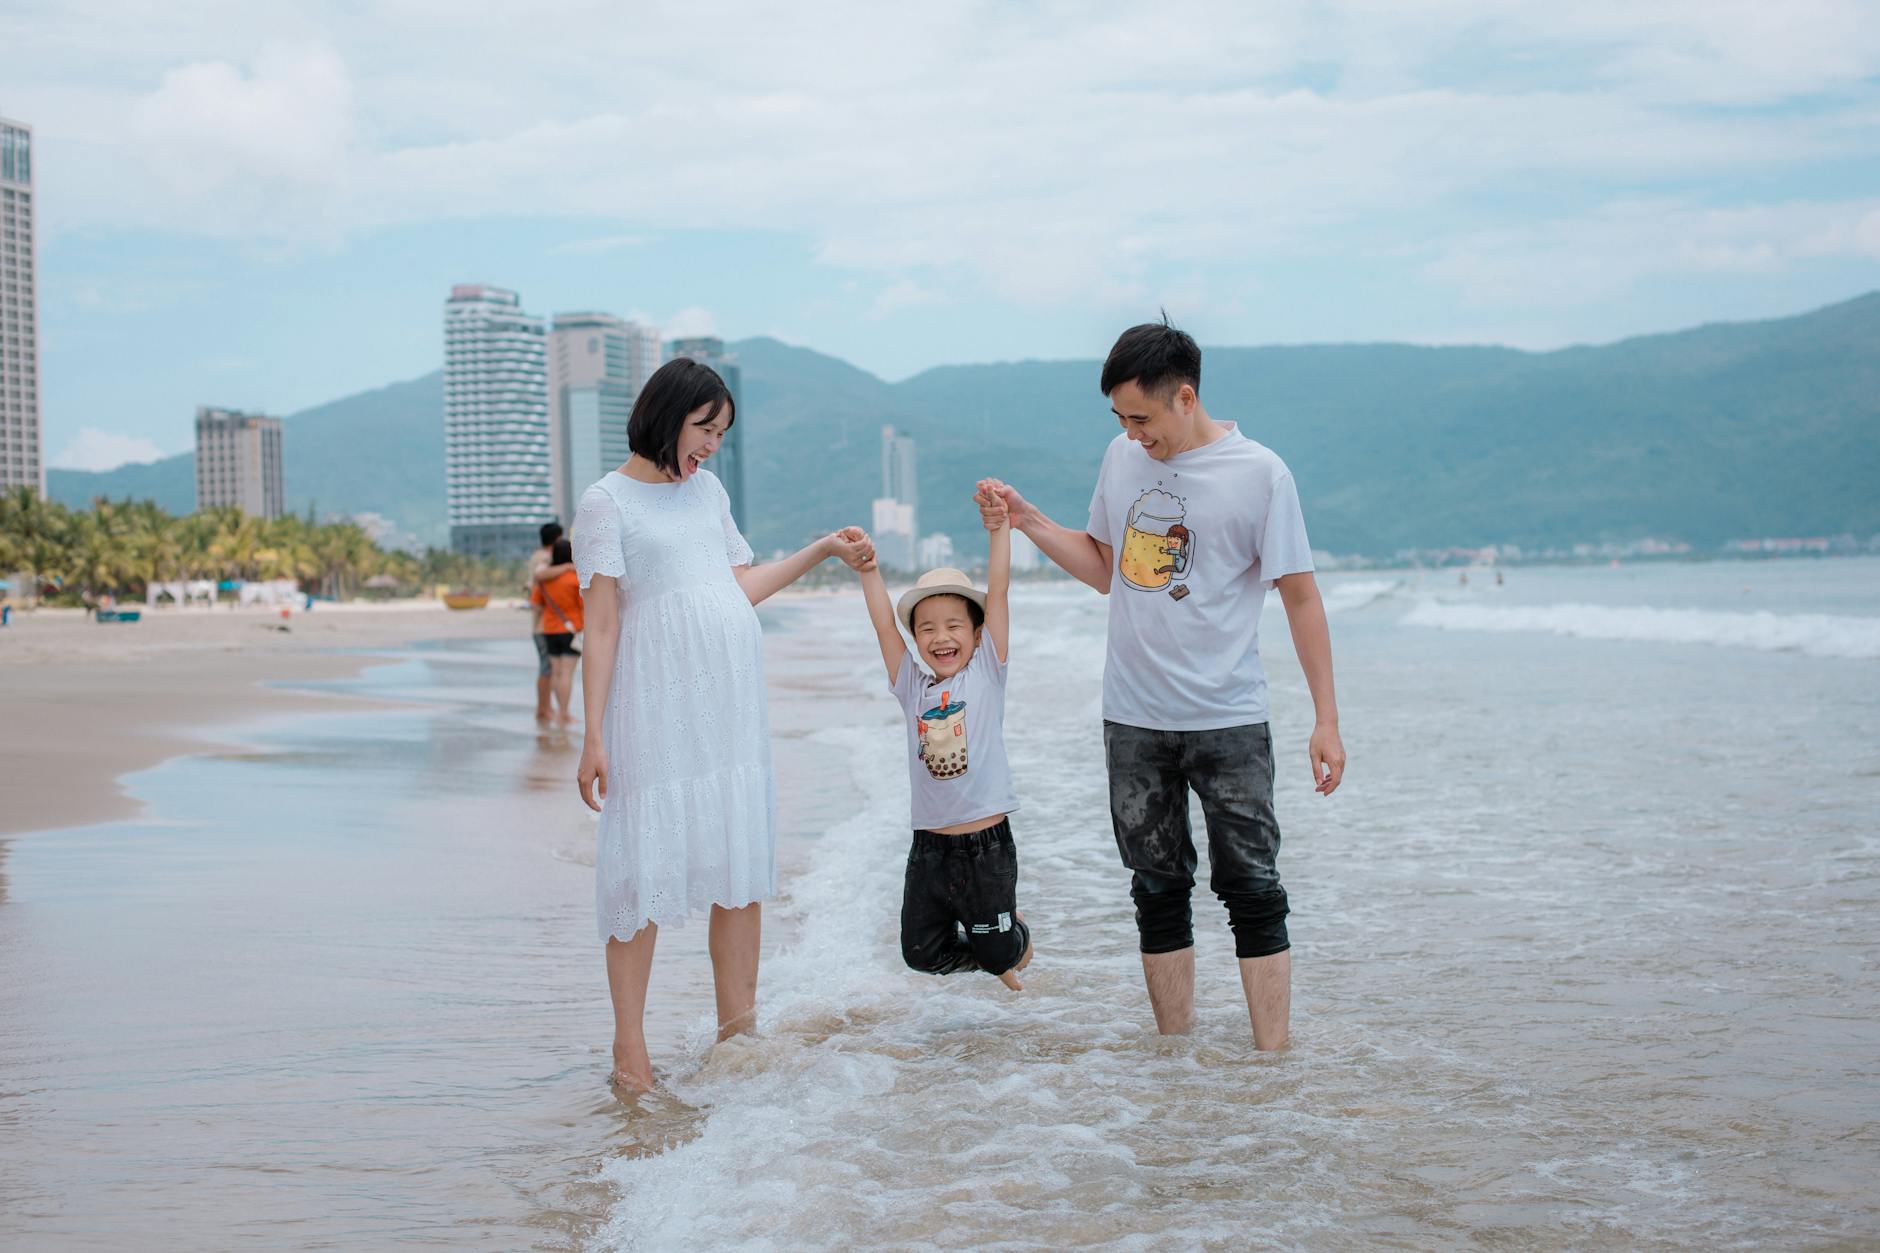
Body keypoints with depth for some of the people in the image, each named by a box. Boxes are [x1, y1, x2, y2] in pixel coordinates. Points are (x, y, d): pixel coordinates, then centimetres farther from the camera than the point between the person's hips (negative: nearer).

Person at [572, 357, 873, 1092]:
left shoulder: (706, 490, 16)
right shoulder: (608, 502, -2)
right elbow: (601, 626, -7)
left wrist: (823, 551, 20)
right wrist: (593, 736, -11)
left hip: (732, 706, 6)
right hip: (656, 706, -6)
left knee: (742, 863, 5)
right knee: (645, 867, -5)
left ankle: (738, 1031, 14)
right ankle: (629, 1044, 3)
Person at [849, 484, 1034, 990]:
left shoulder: (986, 674, -2)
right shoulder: (913, 687, 6)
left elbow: (997, 595, -7)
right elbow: (885, 626, 0)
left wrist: (998, 529, -10)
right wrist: (868, 571, -8)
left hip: (986, 843, -3)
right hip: (930, 846, 3)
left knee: (999, 951, 6)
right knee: (921, 952, 7)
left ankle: (1014, 933, 42)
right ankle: (993, 954, 34)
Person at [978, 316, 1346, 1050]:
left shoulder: (1259, 473, -8)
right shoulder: (1123, 458, 7)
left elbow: (1300, 597, -5)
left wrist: (1326, 718, -7)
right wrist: (1027, 521, 4)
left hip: (1228, 720, -4)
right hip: (1134, 718, 5)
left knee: (1252, 890, -4)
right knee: (1158, 891, 8)